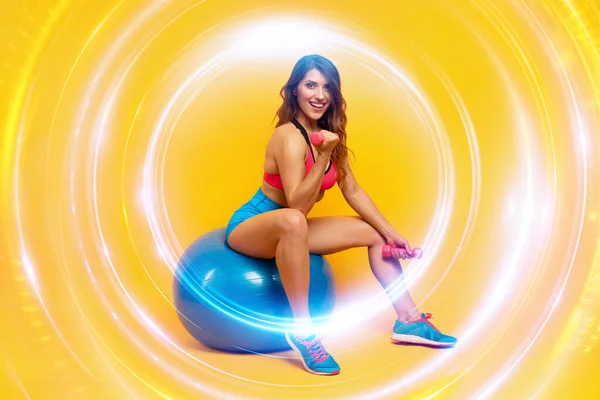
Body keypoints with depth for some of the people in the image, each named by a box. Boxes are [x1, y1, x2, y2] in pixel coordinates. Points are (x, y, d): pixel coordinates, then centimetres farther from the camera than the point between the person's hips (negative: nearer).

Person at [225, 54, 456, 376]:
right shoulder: (290, 136, -23)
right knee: (293, 221, -43)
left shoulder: (329, 132, 1)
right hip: (250, 227, -8)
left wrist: (391, 233, 3)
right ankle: (302, 330, -30)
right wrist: (323, 158, -38)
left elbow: (352, 191, 5)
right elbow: (297, 206, -29)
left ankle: (408, 320, 11)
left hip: (285, 230, 8)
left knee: (375, 234, 6)